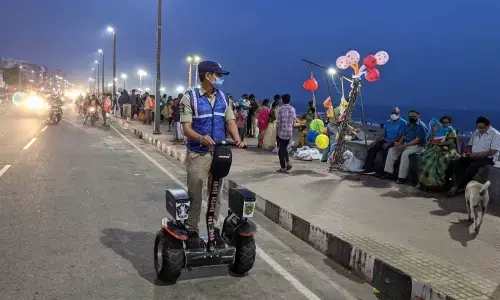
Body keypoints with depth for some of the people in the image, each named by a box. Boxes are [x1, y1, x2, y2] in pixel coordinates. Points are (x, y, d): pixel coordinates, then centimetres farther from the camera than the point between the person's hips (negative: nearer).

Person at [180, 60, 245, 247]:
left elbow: (230, 121, 7)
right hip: (198, 154, -5)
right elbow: (186, 128, -13)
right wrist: (201, 138, -33)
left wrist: (237, 139, -13)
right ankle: (192, 231, 11)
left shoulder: (223, 98, 10)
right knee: (195, 195, 0)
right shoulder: (190, 97, -7)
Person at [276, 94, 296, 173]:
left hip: (282, 132, -4)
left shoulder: (280, 109, -9)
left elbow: (278, 122, -10)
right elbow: (294, 122, 8)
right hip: (289, 132, 5)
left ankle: (283, 167, 6)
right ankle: (288, 162, 4)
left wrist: (277, 132, -3)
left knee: (281, 149, 4)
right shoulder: (293, 109, 4)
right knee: (285, 148, 21)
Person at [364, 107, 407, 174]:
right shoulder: (387, 122, 14)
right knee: (372, 147, -13)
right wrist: (376, 141, -2)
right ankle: (369, 168, -11)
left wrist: (389, 143, -22)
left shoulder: (403, 123, -6)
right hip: (385, 141, 6)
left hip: (394, 143, -6)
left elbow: (400, 136, -13)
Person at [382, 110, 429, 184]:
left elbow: (417, 140, -20)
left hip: (417, 146, -8)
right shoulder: (408, 125, 15)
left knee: (405, 153, -34)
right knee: (391, 150, -6)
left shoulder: (421, 126, -12)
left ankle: (402, 177, -31)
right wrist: (399, 143, -9)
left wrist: (403, 146, -23)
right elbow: (403, 136, 15)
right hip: (405, 144, 9)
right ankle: (389, 171, -8)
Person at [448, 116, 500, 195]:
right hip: (473, 156, 7)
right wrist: (468, 152, -5)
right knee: (457, 163, -18)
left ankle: (459, 186, -24)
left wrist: (476, 155, -23)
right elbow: (470, 145, 19)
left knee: (473, 166, -34)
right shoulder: (476, 133, 13)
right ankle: (463, 185, -26)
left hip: (488, 158, -7)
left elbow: (492, 152, -17)